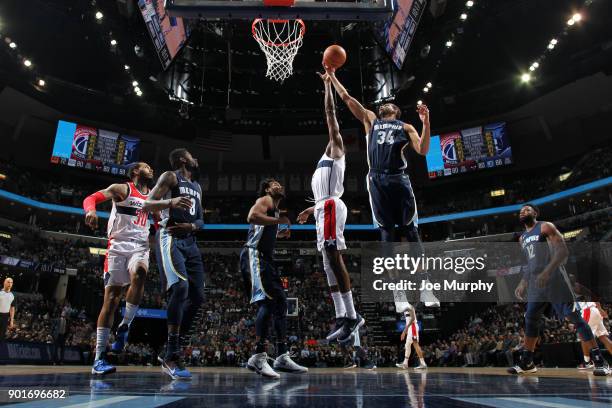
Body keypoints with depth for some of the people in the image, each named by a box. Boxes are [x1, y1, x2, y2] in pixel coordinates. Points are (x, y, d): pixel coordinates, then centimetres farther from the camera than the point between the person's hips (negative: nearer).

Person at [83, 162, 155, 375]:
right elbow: (90, 198, -7)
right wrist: (91, 210, -29)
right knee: (111, 298, -6)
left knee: (139, 275, -32)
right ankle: (99, 358, -1)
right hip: (118, 245, -3)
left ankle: (124, 327, -15)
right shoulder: (122, 189, 4)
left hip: (141, 247, 3)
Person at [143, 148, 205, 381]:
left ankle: (169, 352, 12)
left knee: (197, 297, 2)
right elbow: (147, 205, -8)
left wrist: (192, 225, 1)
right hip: (170, 238, -8)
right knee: (180, 287, -26)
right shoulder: (170, 177, 2)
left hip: (190, 242, 8)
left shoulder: (197, 187, 24)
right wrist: (171, 201, -27)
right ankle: (172, 356, -19)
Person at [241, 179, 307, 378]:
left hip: (266, 258, 10)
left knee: (281, 302, 7)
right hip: (254, 255, -10)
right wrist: (280, 220, -15)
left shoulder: (275, 209, 28)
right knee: (267, 301, -20)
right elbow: (252, 216, -22)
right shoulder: (265, 200, 0)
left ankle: (282, 357, 10)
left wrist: (280, 233, 25)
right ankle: (258, 357, -18)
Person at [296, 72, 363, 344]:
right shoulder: (326, 160, 32)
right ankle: (341, 317, 4)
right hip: (324, 207, 10)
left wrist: (327, 85, 11)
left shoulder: (336, 146, 9)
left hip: (330, 206, -10)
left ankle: (352, 316, -18)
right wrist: (310, 210, 36)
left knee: (333, 257, -19)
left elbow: (330, 112, 4)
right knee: (329, 261, 3)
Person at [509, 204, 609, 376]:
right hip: (535, 283, 7)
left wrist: (547, 271, -26)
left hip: (554, 279, -7)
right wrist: (523, 283, 21)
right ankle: (526, 363, 12)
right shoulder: (522, 238, 19)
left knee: (574, 317, -6)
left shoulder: (546, 227, -3)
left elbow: (563, 251, -14)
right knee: (530, 320, 5)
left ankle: (599, 361, 3)